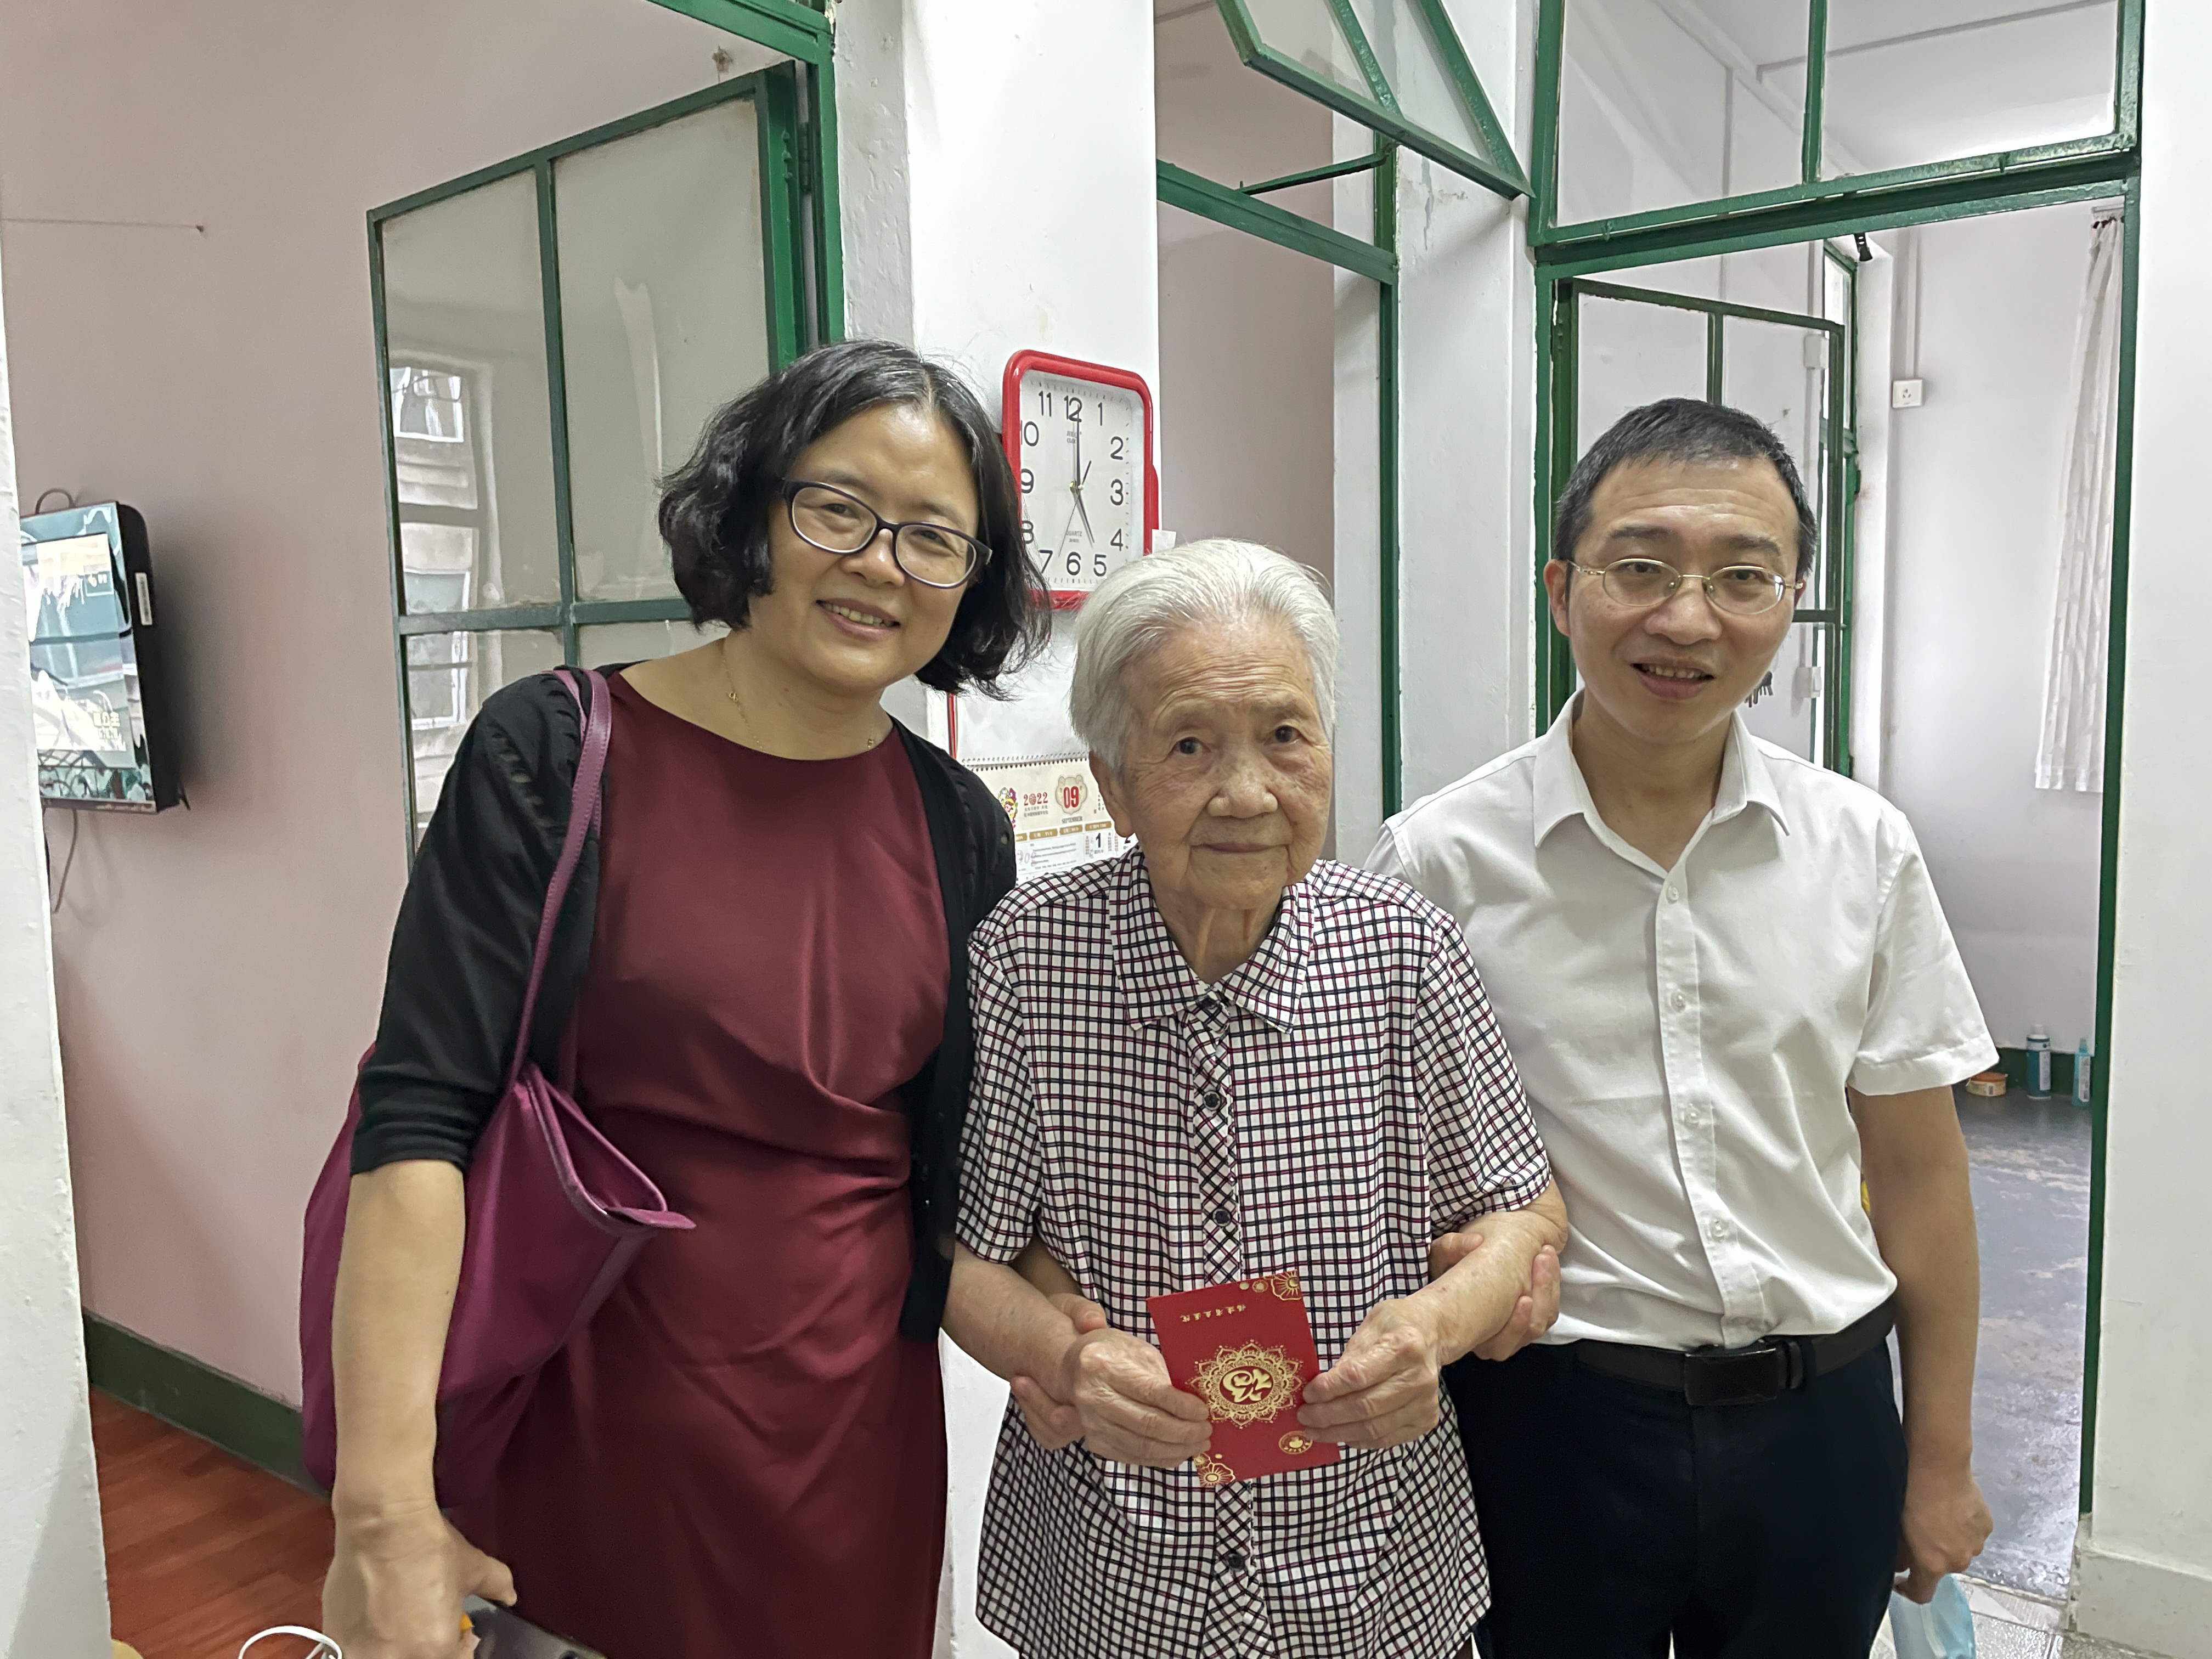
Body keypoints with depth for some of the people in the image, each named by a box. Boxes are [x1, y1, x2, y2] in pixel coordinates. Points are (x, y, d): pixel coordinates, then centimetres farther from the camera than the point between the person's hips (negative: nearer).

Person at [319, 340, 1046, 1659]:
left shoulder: (960, 828, 1)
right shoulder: (555, 757, -11)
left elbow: (969, 1164, 9)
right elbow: (419, 1118, -17)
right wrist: (385, 1507, -22)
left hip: (856, 1438, 4)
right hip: (579, 1427, -3)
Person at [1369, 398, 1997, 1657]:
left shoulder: (1864, 849, -3)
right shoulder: (1441, 860, -12)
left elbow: (1916, 1168, 3)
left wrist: (1943, 1460, 6)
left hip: (1820, 1416, 3)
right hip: (1552, 1419, -2)